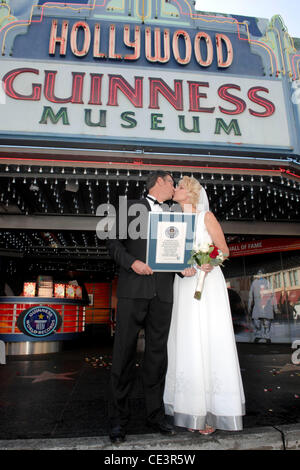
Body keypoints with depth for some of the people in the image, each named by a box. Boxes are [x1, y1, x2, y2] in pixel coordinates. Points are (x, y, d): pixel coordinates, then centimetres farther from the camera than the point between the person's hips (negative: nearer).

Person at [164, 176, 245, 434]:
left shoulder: (206, 216, 2)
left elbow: (224, 250, -1)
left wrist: (211, 263, -19)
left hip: (208, 284, -4)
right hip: (184, 285, 5)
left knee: (211, 344, -3)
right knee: (187, 345, 5)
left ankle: (213, 411, 9)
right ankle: (192, 410, 17)